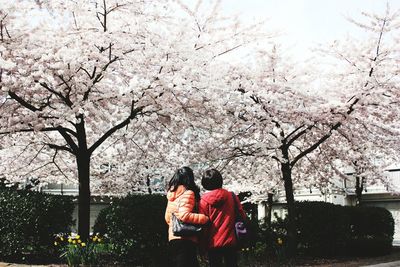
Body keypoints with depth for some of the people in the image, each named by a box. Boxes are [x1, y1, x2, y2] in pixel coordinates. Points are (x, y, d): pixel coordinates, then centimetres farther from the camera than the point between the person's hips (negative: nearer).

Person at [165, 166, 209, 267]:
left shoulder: (172, 195, 15)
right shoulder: (188, 193, -9)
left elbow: (167, 218, 20)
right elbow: (184, 216, -21)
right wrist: (205, 218, -15)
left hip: (172, 237, 8)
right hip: (185, 238, -8)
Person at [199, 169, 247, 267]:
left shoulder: (204, 201, -6)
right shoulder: (231, 196, -2)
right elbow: (242, 216, 2)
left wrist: (204, 243, 9)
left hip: (213, 244, -1)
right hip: (230, 241, 1)